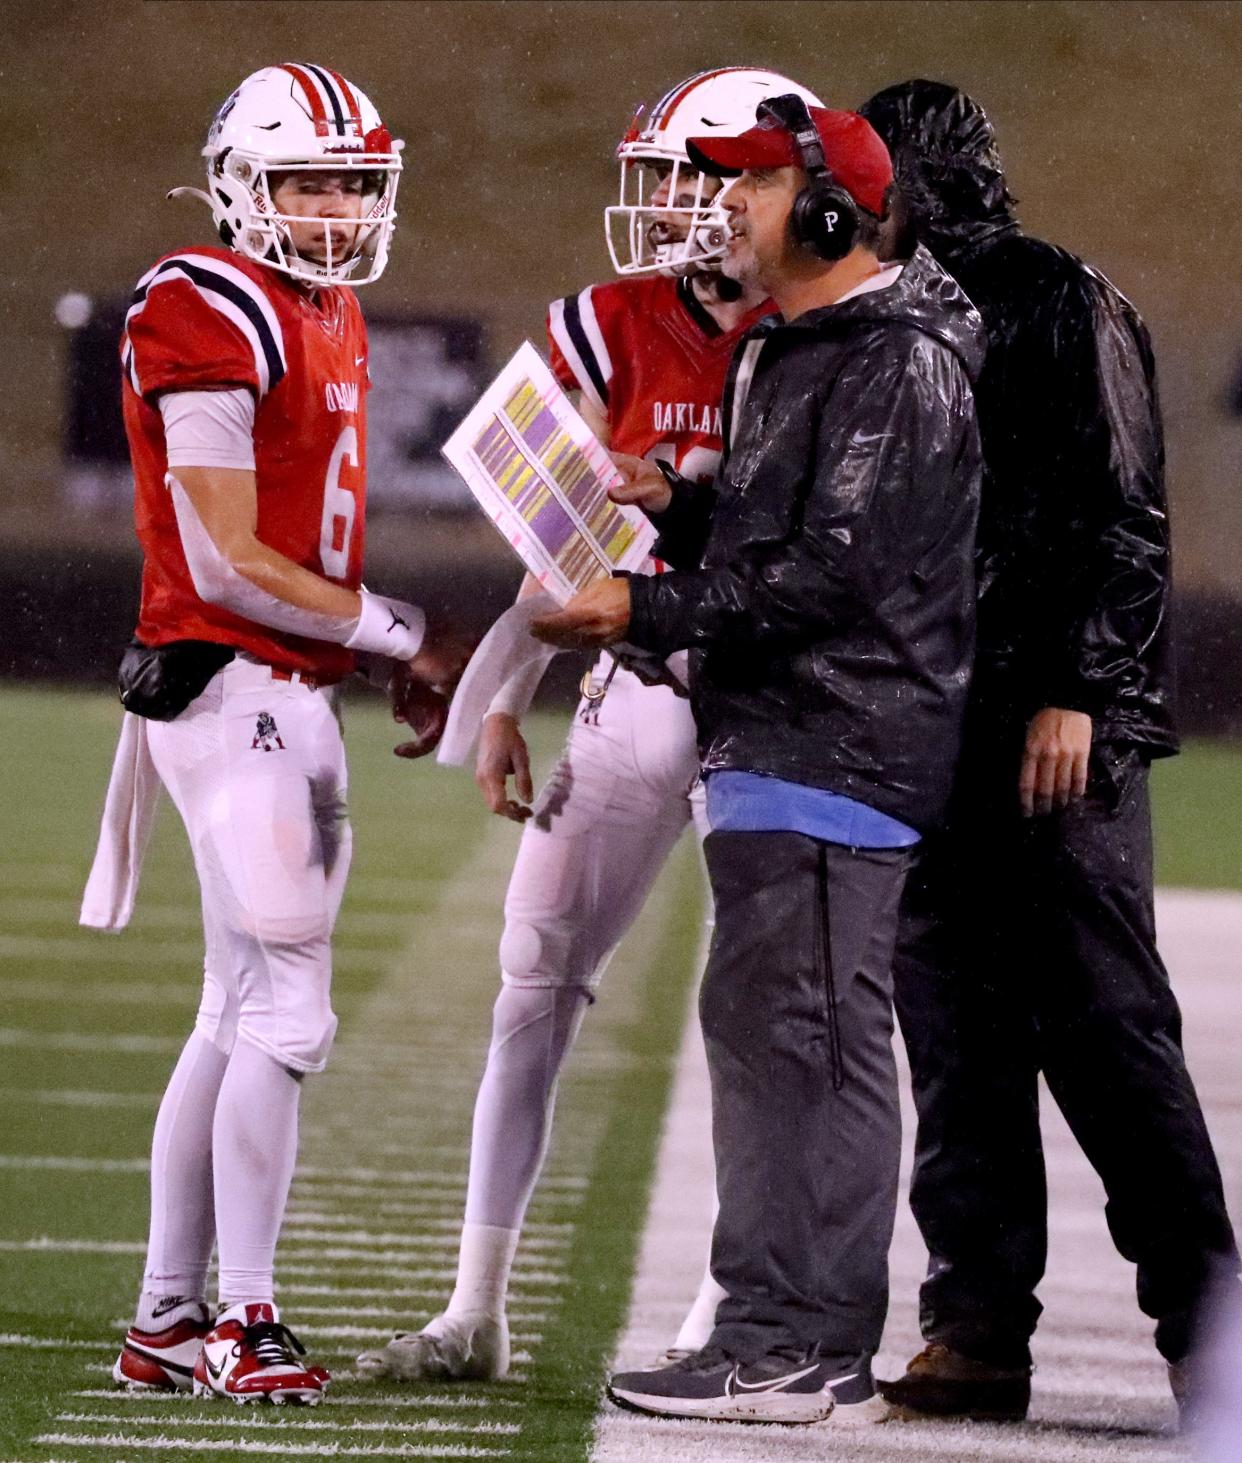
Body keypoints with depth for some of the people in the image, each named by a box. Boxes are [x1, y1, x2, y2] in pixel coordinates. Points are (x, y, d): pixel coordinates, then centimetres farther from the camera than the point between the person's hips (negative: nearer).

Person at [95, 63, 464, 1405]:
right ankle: (240, 1324, -6)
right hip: (229, 690, -10)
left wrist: (400, 660, 9)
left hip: (298, 696, 10)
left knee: (238, 1017, 11)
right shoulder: (209, 315, -13)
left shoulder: (327, 318, 16)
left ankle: (167, 1320, 17)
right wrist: (397, 632, -7)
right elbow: (231, 565, -15)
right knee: (285, 1007, -10)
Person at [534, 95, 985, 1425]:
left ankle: (806, 1351, -12)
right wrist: (675, 511, 8)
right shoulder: (780, 356, 21)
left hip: (838, 746, -11)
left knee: (806, 1037, -12)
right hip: (773, 749, 11)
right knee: (759, 1027, 13)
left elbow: (830, 574, -21)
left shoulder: (898, 367, -14)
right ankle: (778, 1338, 19)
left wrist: (645, 612, -18)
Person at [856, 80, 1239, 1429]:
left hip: (1059, 729, -7)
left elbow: (1119, 513, -11)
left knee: (1101, 1025, -7)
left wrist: (1074, 689, -17)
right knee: (959, 1038, 5)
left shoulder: (1063, 306, -5)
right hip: (932, 732, 7)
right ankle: (979, 1328, 7)